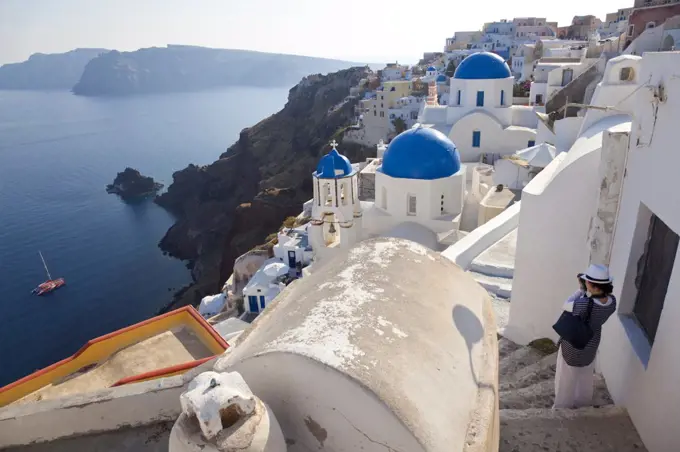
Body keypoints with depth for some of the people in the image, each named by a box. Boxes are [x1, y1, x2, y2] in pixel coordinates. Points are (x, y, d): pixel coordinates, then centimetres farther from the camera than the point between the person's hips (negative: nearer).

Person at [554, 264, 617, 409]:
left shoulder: (584, 305, -39)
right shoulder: (612, 302, -18)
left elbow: (566, 305, -18)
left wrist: (581, 289, -11)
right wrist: (587, 291, -10)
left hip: (572, 346, -6)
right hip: (591, 345, 6)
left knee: (566, 380, 18)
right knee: (586, 378, 30)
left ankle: (563, 407, 37)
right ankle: (583, 404, 51)